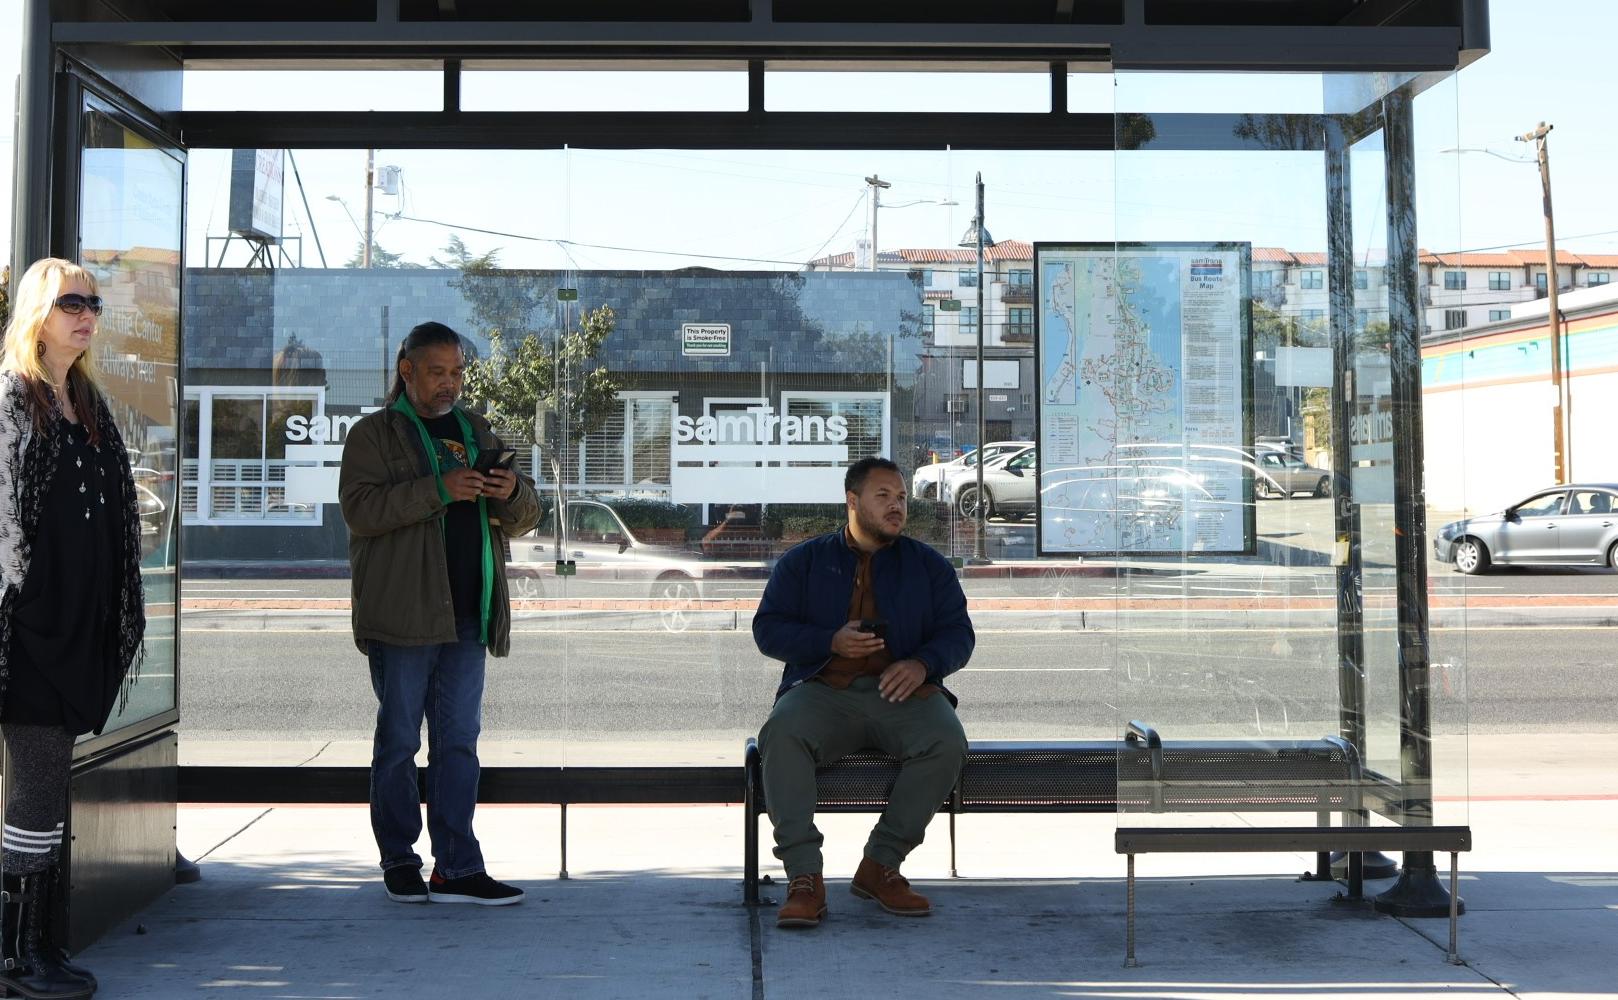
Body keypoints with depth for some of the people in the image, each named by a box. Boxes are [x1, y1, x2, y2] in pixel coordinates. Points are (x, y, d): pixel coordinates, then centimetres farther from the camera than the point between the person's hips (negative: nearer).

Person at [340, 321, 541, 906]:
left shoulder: (477, 434, 19)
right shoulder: (374, 434, 3)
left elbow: (523, 520, 18)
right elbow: (359, 508, -13)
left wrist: (513, 495, -5)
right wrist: (438, 490, -21)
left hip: (467, 616, 5)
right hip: (401, 613, -5)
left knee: (459, 742, 5)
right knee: (399, 739, 3)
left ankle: (457, 869, 8)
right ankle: (400, 859, 16)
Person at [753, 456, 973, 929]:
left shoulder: (928, 565, 18)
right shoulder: (803, 561, 16)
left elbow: (958, 632, 10)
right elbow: (768, 629, 7)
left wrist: (923, 664, -13)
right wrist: (831, 642, -10)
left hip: (901, 691, 1)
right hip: (823, 690, -1)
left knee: (947, 742, -32)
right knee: (781, 734, -34)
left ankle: (880, 865, -18)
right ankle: (804, 877, -32)